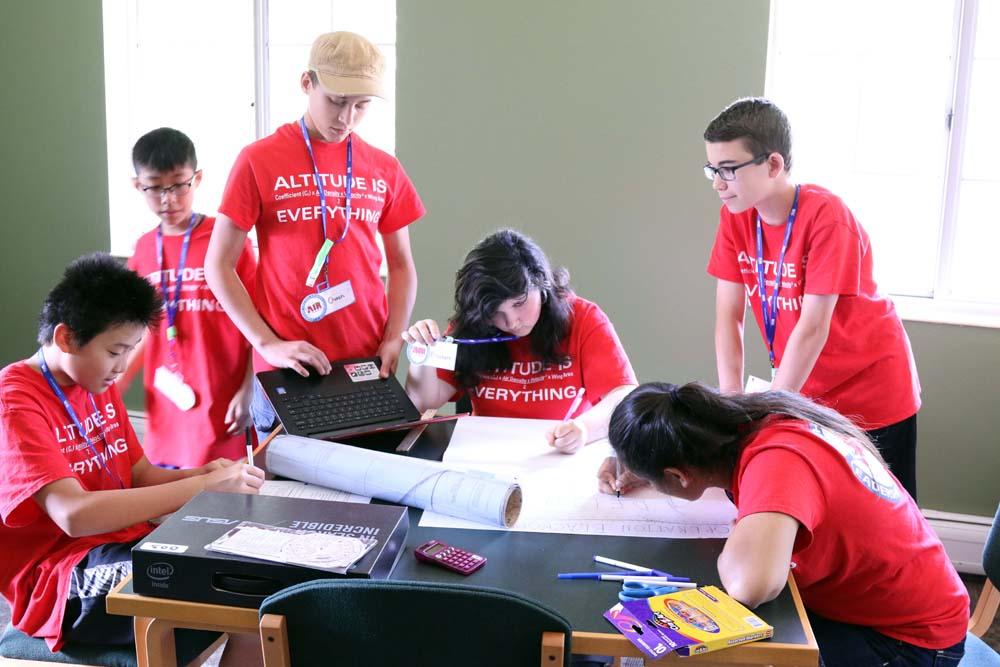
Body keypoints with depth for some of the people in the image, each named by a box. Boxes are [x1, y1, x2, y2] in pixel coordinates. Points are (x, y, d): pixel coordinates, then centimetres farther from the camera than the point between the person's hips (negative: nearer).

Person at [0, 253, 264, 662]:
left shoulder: (99, 386, 12)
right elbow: (75, 514, -29)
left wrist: (203, 474, -9)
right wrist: (204, 486, -28)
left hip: (126, 539, 8)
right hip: (63, 580, -8)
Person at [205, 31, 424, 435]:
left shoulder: (384, 170, 6)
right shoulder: (259, 161, -4)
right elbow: (218, 266, -3)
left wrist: (394, 339, -3)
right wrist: (267, 343, -13)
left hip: (369, 365, 3)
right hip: (288, 369, -3)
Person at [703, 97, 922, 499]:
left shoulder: (826, 215, -25)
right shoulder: (735, 217, -7)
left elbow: (813, 327, -26)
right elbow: (728, 315, -7)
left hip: (873, 390, -5)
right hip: (803, 391, 5)